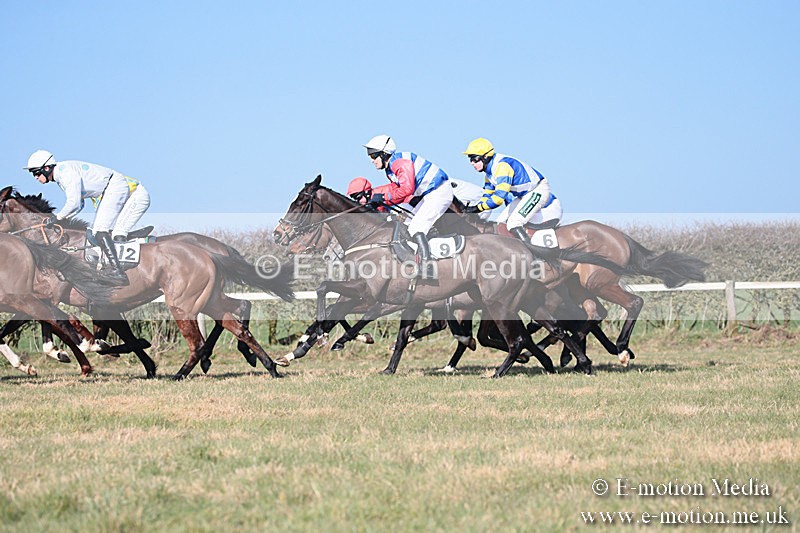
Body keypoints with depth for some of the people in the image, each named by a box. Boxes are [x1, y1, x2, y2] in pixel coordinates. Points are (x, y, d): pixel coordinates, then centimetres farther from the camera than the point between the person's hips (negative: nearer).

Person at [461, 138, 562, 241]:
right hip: (524, 195, 11)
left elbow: (499, 197, -33)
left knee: (513, 223, -25)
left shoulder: (502, 166, -27)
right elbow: (488, 195, 13)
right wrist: (470, 208, -3)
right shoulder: (490, 171, 6)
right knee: (501, 222, 6)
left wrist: (478, 208, -27)